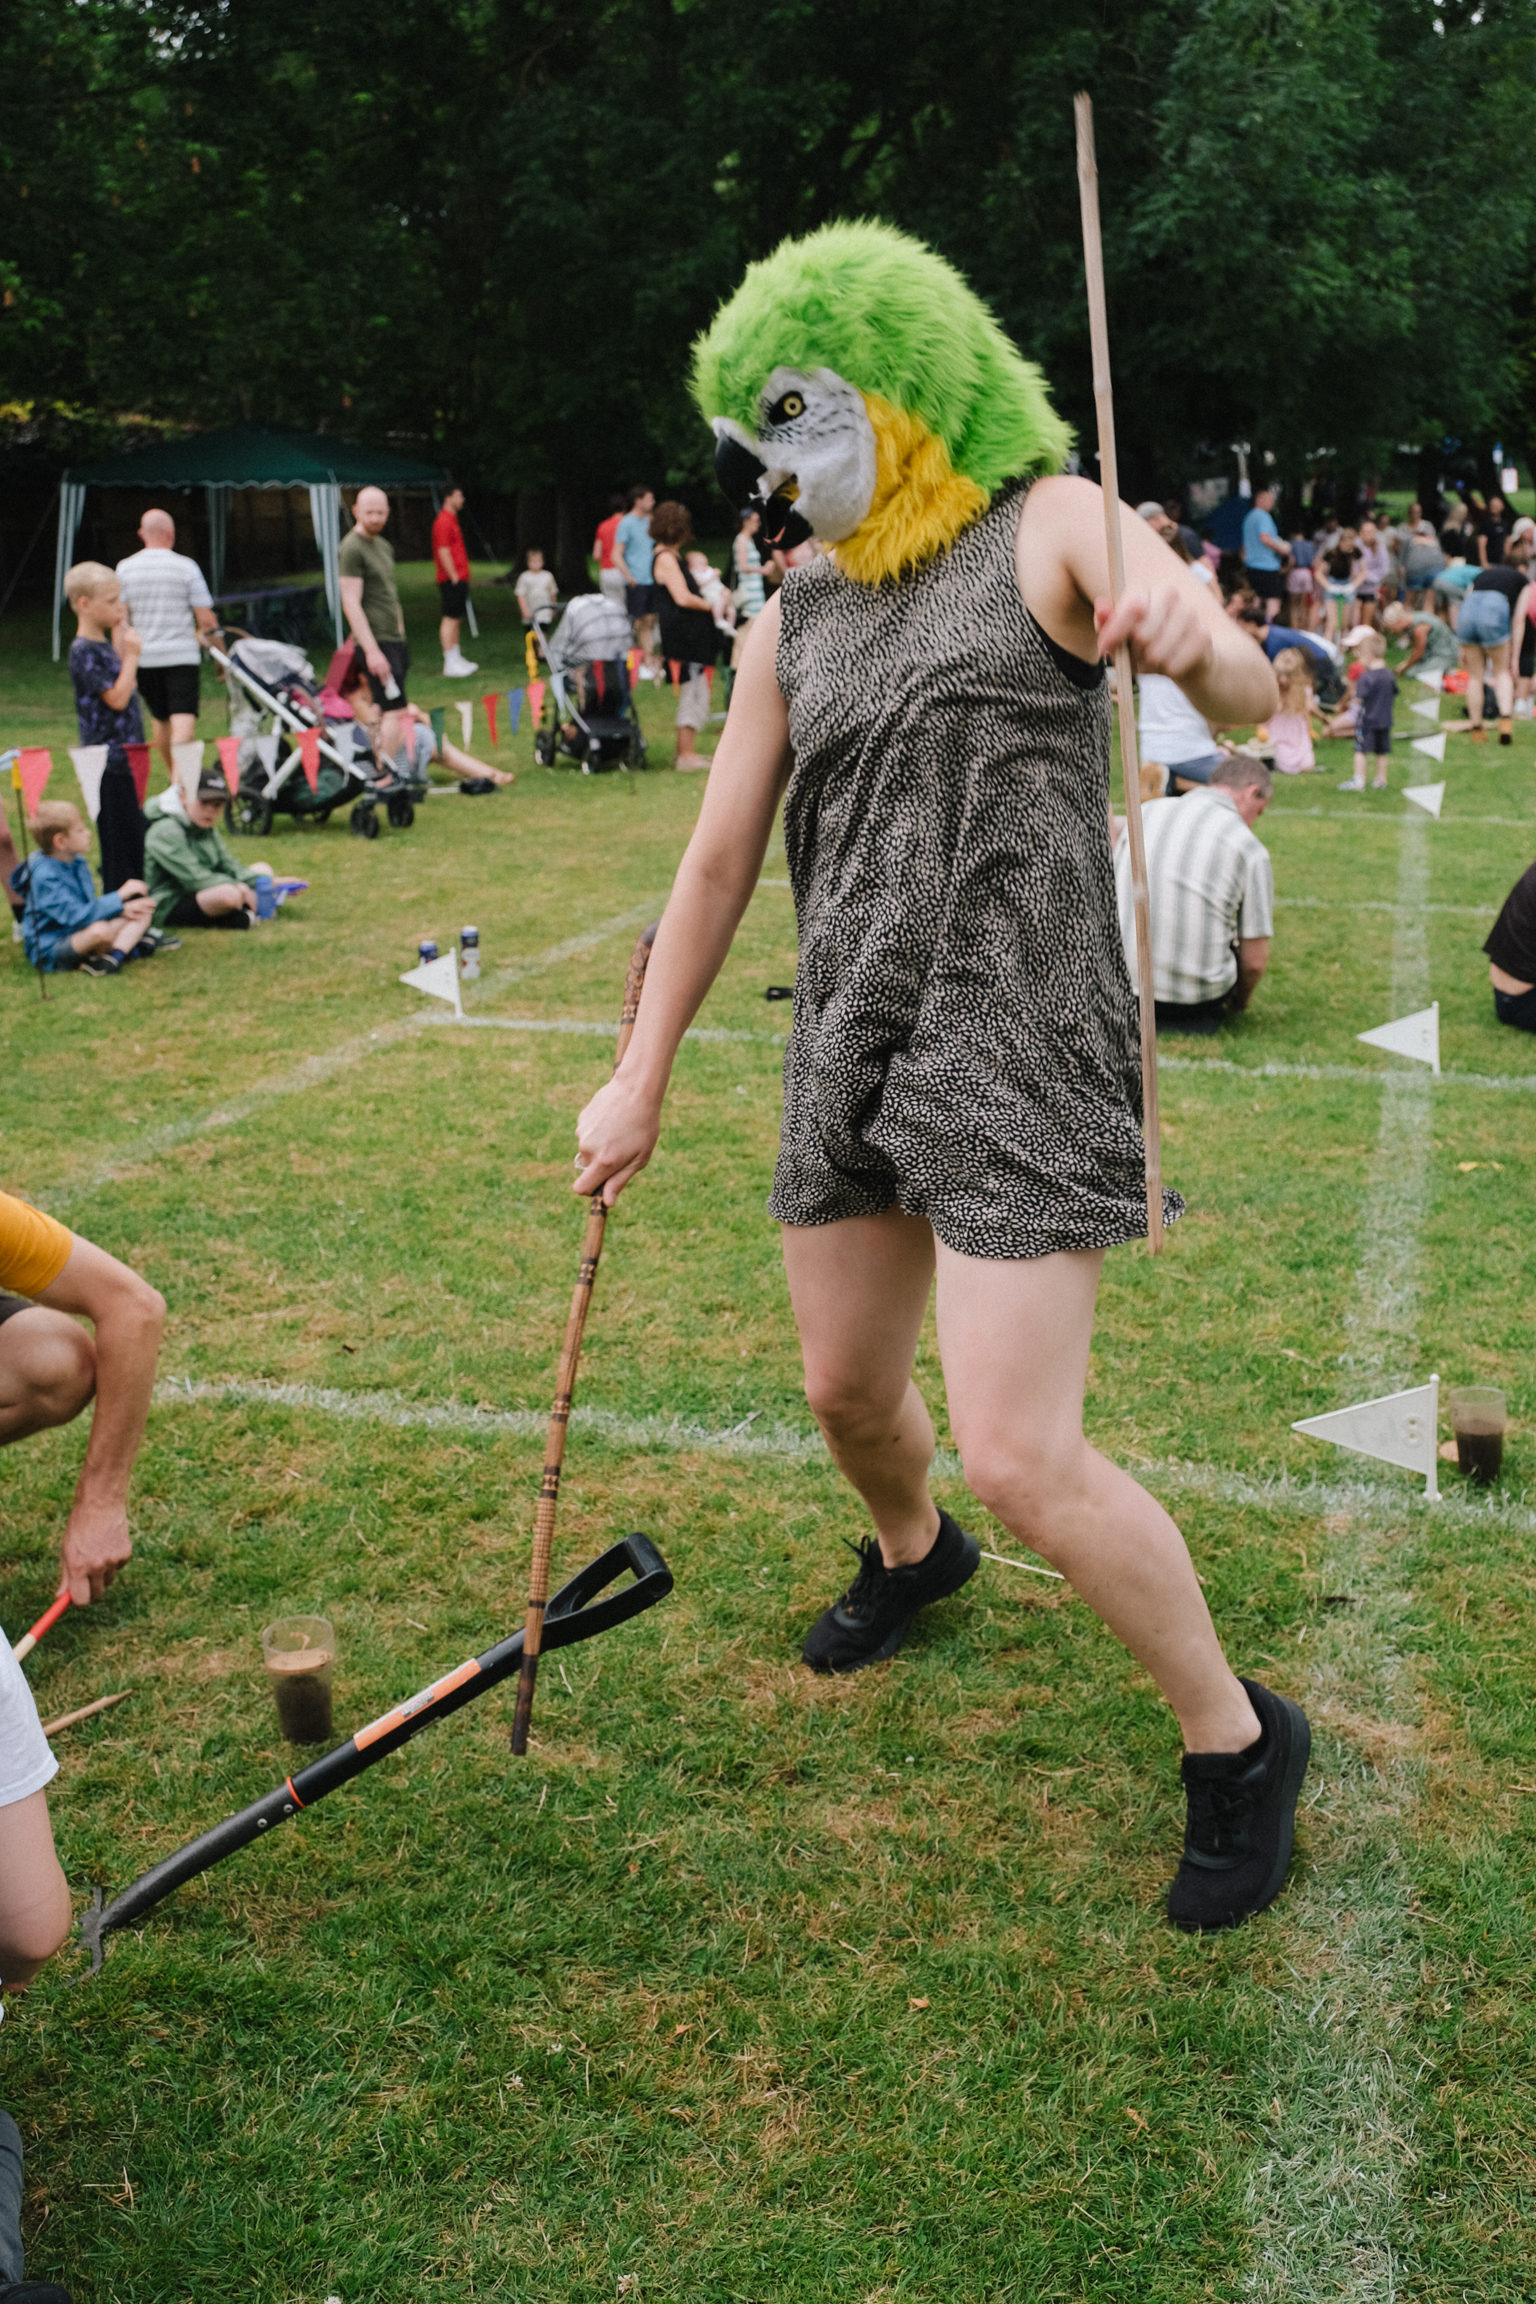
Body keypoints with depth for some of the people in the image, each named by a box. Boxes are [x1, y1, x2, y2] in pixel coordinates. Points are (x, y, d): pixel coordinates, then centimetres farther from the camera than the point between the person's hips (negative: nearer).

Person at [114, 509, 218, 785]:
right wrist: (203, 633, 17)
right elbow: (206, 619, -5)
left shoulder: (125, 568, 3)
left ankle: (173, 775, 35)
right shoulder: (186, 567, -6)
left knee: (159, 717, 19)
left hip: (144, 656, 4)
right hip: (182, 655, -4)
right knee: (183, 718, -10)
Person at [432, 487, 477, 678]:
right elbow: (443, 551, -19)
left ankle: (457, 659, 20)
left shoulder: (452, 520, 19)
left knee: (456, 619, 14)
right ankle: (450, 664, -10)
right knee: (450, 618, -9)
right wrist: (454, 576, -20)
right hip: (451, 579, -11)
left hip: (458, 578, 11)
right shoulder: (443, 521, -13)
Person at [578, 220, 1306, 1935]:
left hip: (1018, 1053, -6)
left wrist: (1190, 639, -46)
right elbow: (719, 857, 14)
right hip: (849, 1050, 6)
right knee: (846, 1390, 17)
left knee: (1020, 1458, -11)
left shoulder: (1049, 528, -6)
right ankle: (912, 1553, 52)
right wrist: (638, 1084, 14)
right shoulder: (798, 618, 11)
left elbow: (1249, 694, -22)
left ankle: (1238, 1740, 11)